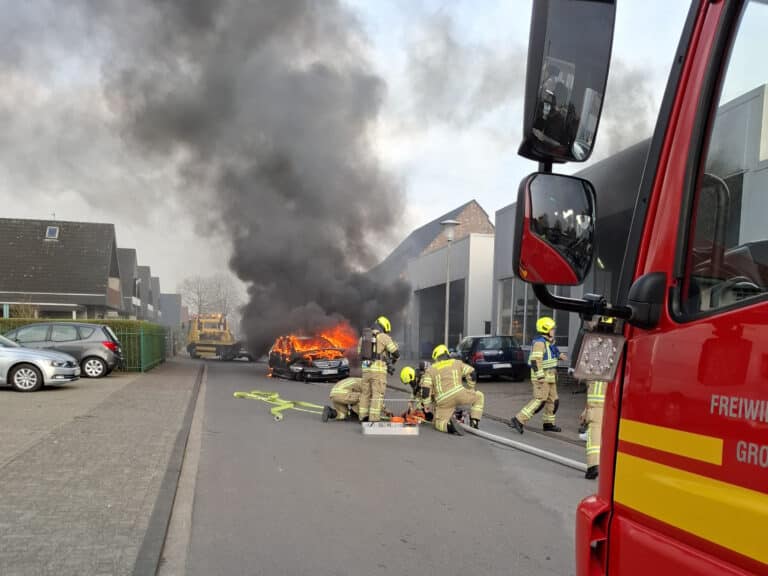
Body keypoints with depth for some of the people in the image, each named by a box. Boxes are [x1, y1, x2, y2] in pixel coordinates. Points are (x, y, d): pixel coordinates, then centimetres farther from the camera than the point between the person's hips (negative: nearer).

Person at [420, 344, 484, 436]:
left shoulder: (430, 370, 18)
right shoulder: (457, 363, 23)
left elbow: (425, 389, 7)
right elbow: (471, 373, 15)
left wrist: (426, 405, 13)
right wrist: (471, 389, 29)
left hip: (443, 401, 0)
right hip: (459, 394, 0)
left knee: (438, 423, 16)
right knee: (479, 396, 26)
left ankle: (449, 425, -19)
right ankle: (474, 422, 12)